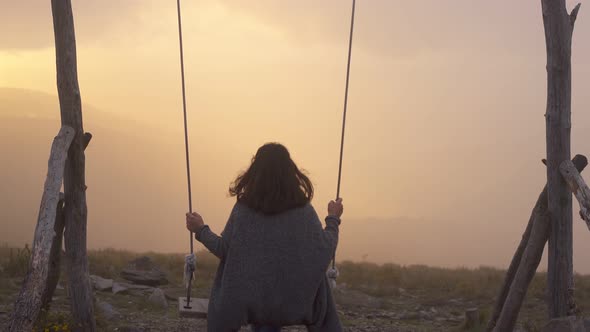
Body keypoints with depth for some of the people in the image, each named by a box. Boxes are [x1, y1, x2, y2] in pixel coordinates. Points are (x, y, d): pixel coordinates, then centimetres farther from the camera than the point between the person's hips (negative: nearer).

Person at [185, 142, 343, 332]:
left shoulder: (243, 209, -7)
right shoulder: (303, 210, -5)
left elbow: (223, 249, -5)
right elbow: (325, 249, -2)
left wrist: (200, 230, 13)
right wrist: (333, 218, 16)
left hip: (254, 299, -1)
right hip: (294, 300, 1)